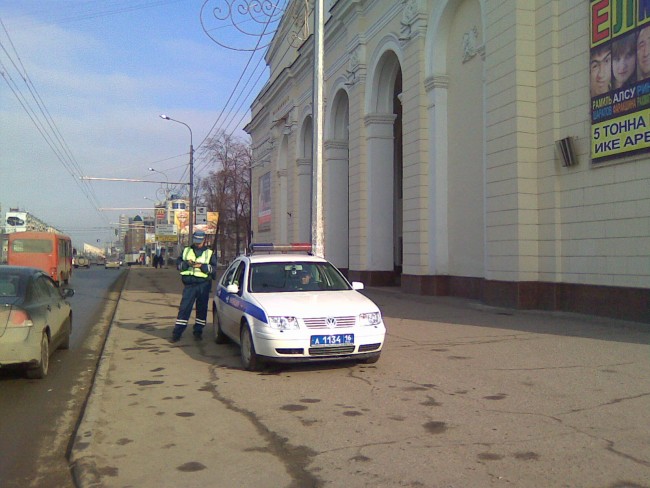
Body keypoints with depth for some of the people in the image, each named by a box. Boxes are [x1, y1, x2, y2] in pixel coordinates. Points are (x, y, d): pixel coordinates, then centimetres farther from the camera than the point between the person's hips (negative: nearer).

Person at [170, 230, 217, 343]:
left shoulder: (209, 253, 7)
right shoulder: (186, 251, 12)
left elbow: (213, 268, -2)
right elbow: (178, 263, 9)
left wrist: (202, 266, -16)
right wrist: (186, 263, -10)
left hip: (203, 284, 0)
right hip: (189, 284, 0)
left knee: (201, 309, 5)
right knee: (184, 308, -2)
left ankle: (198, 331, 16)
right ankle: (177, 333, 0)